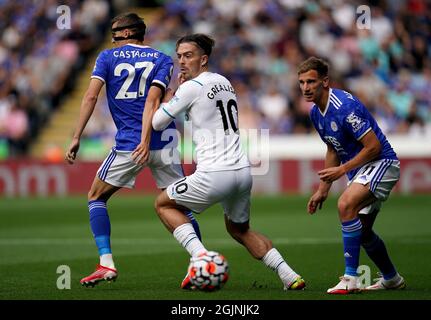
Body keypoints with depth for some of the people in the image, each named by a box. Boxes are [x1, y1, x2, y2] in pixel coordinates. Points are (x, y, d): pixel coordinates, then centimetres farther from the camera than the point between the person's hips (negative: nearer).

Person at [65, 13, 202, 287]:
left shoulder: (108, 57, 7)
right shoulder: (162, 60, 9)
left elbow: (91, 96, -5)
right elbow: (153, 100, -6)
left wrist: (77, 138, -5)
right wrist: (146, 140, -18)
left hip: (128, 145, -2)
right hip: (163, 141, 2)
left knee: (96, 198, 13)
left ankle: (106, 264, -1)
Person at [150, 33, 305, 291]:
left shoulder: (191, 87, -7)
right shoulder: (224, 82, 16)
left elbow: (158, 123, 1)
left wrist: (170, 92, 15)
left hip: (214, 175, -7)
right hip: (243, 172, 7)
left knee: (163, 204, 16)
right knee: (240, 230, 28)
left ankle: (200, 256, -4)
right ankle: (289, 276, 13)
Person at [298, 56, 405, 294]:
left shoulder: (345, 107, -25)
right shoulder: (316, 113, 4)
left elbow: (374, 146, -24)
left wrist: (342, 170, -20)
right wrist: (323, 189, 16)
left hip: (381, 163, -10)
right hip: (358, 169, 10)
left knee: (346, 205, -31)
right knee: (361, 231, 16)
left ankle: (350, 279, -26)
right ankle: (391, 279, 38)